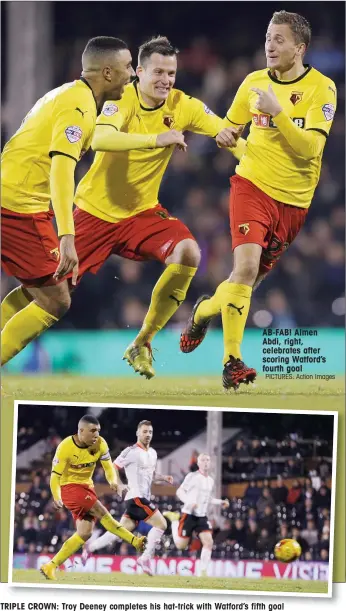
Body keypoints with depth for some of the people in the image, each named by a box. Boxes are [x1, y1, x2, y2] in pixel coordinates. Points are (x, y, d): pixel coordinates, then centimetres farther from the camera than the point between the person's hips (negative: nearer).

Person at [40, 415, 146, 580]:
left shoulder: (100, 444, -8)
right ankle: (136, 542, -24)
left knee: (85, 533, 0)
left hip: (87, 488, 7)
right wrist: (57, 497, -32)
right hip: (69, 486, -7)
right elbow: (55, 475, -17)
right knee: (101, 512, -24)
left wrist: (114, 481, -25)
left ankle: (51, 567, 3)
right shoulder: (65, 447, -21)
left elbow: (108, 467, -2)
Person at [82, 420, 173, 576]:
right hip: (136, 497, -8)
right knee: (161, 523, -13)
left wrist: (164, 478, 9)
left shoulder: (152, 453, 16)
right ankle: (146, 558, -6)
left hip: (144, 497, 8)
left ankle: (90, 548, 17)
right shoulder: (131, 451, -10)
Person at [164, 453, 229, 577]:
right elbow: (179, 491, -8)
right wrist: (188, 502, -25)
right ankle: (174, 519, 24)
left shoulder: (210, 481, 13)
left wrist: (221, 502, 10)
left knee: (208, 542, -12)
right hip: (188, 515, -5)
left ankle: (203, 572, -8)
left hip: (202, 516, 5)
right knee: (181, 545, -1)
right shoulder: (193, 476, -7)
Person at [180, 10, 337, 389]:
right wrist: (222, 135, -3)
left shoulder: (321, 88, -8)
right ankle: (232, 361, -18)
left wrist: (277, 112, -27)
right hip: (252, 185, 0)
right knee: (246, 266, -21)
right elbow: (230, 126, 20)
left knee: (253, 278, 10)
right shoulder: (254, 82, 2)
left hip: (294, 200, 0)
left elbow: (310, 148, -18)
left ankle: (205, 310, 41)